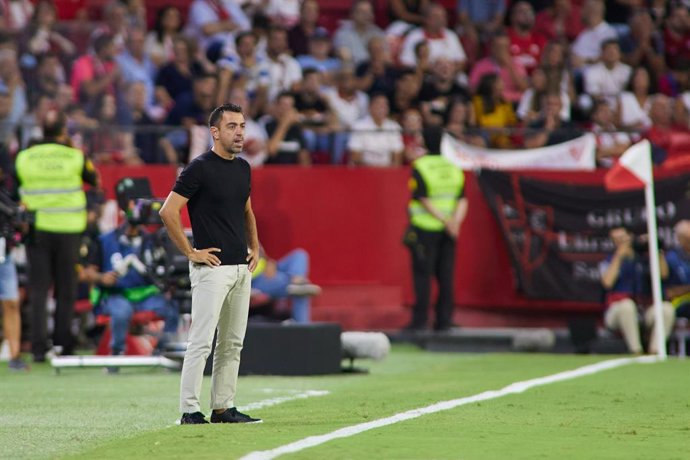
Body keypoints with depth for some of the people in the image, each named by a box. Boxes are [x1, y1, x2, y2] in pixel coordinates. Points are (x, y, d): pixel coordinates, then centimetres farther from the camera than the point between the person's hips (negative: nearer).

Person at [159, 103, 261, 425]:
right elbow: (168, 211, -15)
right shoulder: (200, 168, -11)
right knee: (202, 341, -9)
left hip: (241, 267, 8)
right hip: (211, 267, -8)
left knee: (233, 344, 10)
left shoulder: (242, 168, 14)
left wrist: (255, 248, 18)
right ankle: (190, 410, -7)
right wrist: (191, 252, -13)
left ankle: (223, 407, 16)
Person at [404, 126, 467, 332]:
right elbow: (462, 200, 0)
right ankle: (444, 320, 6)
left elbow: (423, 199, -14)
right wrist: (455, 221, -10)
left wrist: (447, 221, -14)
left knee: (423, 275, -2)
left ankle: (420, 320, -5)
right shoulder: (454, 168, 8)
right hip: (446, 231, 5)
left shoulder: (420, 167, -8)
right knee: (445, 276, 7)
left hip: (425, 229, -5)